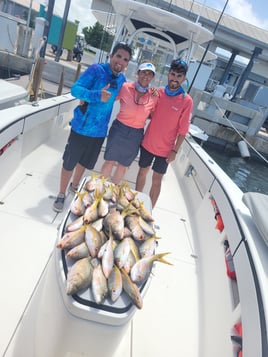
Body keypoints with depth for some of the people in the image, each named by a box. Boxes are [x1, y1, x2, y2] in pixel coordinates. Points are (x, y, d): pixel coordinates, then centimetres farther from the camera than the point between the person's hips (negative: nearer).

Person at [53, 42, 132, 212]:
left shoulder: (122, 80, 3)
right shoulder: (96, 69, -14)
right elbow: (75, 89, -21)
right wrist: (97, 95, -34)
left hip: (100, 131, 5)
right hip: (81, 127, -5)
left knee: (85, 162, 21)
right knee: (69, 162, 6)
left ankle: (75, 185, 45)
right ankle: (61, 194, 25)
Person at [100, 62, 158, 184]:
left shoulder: (153, 96, -5)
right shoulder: (125, 87, -10)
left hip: (136, 134, 2)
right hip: (119, 129, -2)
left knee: (123, 165, 15)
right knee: (110, 161, 8)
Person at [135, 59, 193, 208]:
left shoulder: (186, 101, -13)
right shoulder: (158, 92, -2)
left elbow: (183, 130, -11)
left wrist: (175, 150, -12)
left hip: (165, 149, -3)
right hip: (147, 143, 4)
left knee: (156, 180, 8)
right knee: (142, 172, 17)